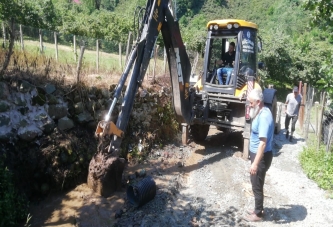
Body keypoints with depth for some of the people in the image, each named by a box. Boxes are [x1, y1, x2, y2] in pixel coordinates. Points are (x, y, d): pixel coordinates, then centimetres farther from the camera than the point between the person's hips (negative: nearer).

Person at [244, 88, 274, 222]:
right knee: (256, 184, 21)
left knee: (257, 186, 5)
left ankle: (258, 214, 21)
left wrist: (255, 163, -28)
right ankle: (258, 209, 36)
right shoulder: (262, 112, 6)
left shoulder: (264, 117, -25)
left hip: (261, 157, -10)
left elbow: (263, 142, -28)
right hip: (258, 154, 10)